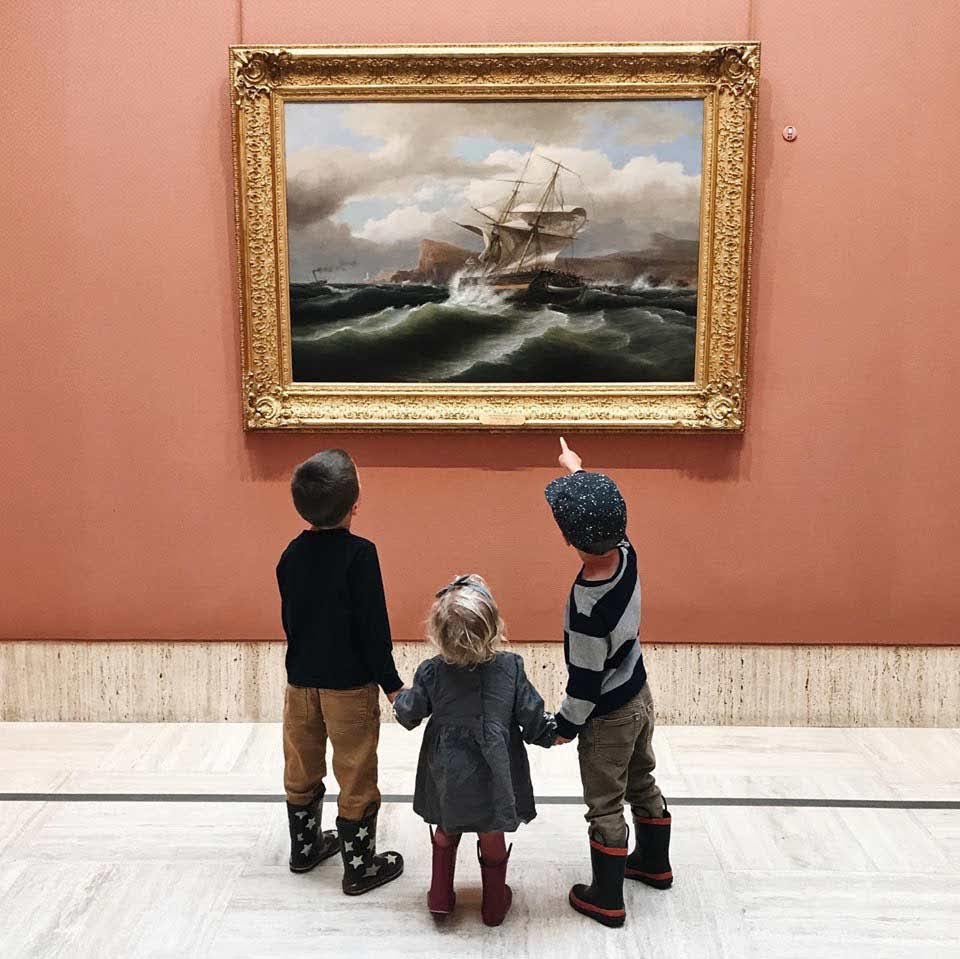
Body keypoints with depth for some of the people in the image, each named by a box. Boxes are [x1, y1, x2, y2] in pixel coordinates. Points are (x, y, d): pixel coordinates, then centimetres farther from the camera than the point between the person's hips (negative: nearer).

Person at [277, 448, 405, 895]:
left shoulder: (291, 554, -2)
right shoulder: (359, 554, -20)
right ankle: (360, 866, 20)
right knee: (356, 777, 8)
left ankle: (305, 845, 39)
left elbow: (289, 618, 8)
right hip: (349, 683, -6)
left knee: (301, 769, 21)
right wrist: (391, 683, -9)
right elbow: (373, 627, -19)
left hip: (300, 678, 6)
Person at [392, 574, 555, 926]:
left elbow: (408, 715, -4)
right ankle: (494, 904, 39)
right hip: (492, 778, 0)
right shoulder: (511, 668, -19)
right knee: (492, 838, 21)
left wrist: (399, 699, 19)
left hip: (447, 779, 0)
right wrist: (554, 732, 12)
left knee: (445, 832, 26)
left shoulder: (431, 673, -19)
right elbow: (533, 719, -10)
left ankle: (440, 897, 38)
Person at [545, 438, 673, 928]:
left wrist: (566, 724, -7)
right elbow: (604, 513, 8)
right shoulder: (626, 555, -15)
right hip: (639, 695, 8)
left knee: (605, 806, 10)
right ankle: (654, 863, 47)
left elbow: (586, 677, -24)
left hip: (609, 715, -8)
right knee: (642, 782, 27)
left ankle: (607, 899, 26)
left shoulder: (587, 605, -35)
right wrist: (576, 470, 21)